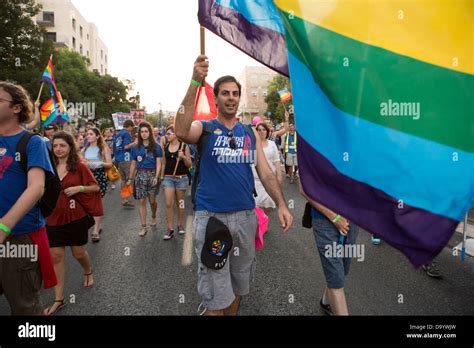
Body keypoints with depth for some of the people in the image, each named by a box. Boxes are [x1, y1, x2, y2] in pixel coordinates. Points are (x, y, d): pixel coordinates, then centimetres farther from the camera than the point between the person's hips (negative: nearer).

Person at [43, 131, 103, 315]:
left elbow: (95, 187, -2)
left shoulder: (79, 166, -7)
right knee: (55, 256, 4)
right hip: (54, 218, 3)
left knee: (79, 253, 11)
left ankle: (88, 272, 47)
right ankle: (59, 299, 15)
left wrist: (78, 188, -17)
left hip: (76, 217, -3)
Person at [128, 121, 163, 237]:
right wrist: (130, 178, 8)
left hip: (152, 174, -2)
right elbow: (133, 164, 11)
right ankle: (144, 226, 8)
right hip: (140, 175, 2)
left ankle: (153, 217, 37)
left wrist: (156, 177, -13)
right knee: (142, 201, 1)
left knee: (152, 201, 5)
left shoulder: (156, 147, 0)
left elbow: (158, 163, -3)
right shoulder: (136, 148, 7)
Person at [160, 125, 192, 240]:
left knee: (180, 202, 11)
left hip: (181, 178, -2)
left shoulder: (184, 146, -5)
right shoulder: (166, 147, 5)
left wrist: (183, 157, -20)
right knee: (168, 204, -4)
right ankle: (170, 228, 3)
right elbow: (164, 163, 15)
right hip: (168, 178, 2)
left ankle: (180, 224, 27)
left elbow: (189, 164, -3)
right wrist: (161, 176, 14)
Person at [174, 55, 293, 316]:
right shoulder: (204, 128, -2)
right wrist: (195, 83, -29)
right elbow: (181, 131, -26)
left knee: (238, 287, 19)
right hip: (211, 216, -4)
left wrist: (281, 205, -4)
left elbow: (265, 171, 7)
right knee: (216, 296, 1)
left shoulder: (250, 134, 10)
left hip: (246, 216, 4)